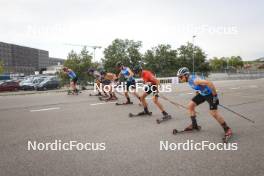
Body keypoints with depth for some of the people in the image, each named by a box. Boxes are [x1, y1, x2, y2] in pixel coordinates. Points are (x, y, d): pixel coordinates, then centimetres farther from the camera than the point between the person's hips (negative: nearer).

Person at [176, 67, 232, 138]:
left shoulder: (194, 80, -31)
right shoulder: (189, 79, -3)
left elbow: (209, 83, -36)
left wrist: (215, 95, -30)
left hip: (210, 94, -9)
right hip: (202, 94, 9)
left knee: (213, 113, -14)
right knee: (190, 105, 3)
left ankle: (227, 129, 6)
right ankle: (194, 125, 16)